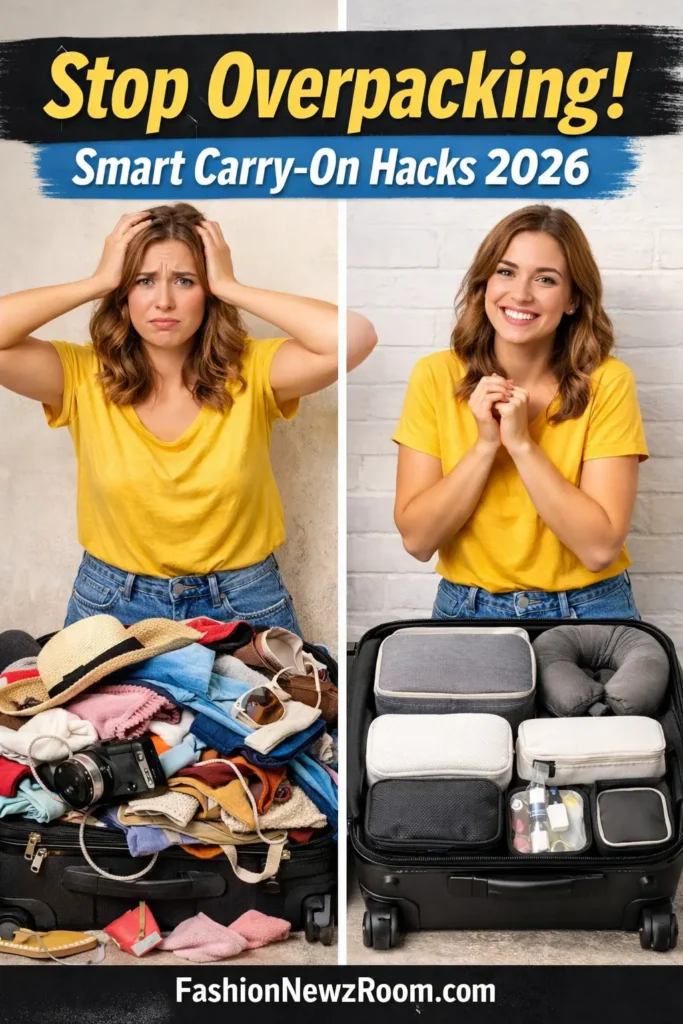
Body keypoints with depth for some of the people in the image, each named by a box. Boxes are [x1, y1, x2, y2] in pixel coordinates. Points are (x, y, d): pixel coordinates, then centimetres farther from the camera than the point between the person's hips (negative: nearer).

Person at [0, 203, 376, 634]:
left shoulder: (251, 373, -10)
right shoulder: (85, 376, -6)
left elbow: (356, 336, -26)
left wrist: (231, 288, -19)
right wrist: (98, 282, -16)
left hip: (242, 603, 0)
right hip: (113, 604, 1)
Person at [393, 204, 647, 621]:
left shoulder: (607, 382, -13)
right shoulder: (436, 376, -8)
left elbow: (600, 548, -18)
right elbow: (417, 538, -12)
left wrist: (521, 444, -23)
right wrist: (485, 445, -21)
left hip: (586, 608, -1)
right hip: (467, 607, 1)